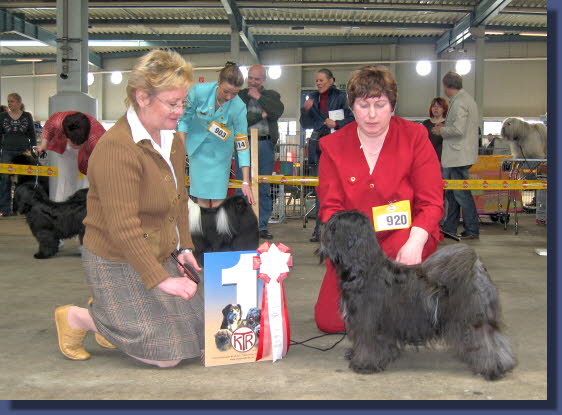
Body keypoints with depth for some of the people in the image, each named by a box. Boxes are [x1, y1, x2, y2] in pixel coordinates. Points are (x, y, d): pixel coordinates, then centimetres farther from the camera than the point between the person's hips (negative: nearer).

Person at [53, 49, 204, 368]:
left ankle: (108, 315, 24)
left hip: (158, 257, 9)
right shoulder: (117, 149, -25)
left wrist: (184, 248, 6)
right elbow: (123, 228, -27)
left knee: (195, 328, 11)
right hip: (118, 264, -9)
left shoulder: (173, 140, 5)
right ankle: (76, 318, 11)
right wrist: (161, 280, -26)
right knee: (167, 356, -5)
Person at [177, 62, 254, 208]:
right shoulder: (199, 91, -24)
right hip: (198, 147, 1)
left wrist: (245, 182, -21)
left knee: (218, 196, -4)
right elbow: (185, 118, -7)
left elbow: (242, 143, -20)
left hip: (220, 151, 0)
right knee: (201, 195, 2)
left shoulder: (238, 107, -24)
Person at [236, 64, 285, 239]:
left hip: (265, 144, 2)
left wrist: (259, 97, -5)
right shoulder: (239, 95, 9)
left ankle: (262, 226, 12)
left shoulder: (272, 95, 14)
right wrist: (260, 116, -6)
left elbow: (278, 111, -7)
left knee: (265, 188, 5)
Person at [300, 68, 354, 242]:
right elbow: (305, 125, 15)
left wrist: (337, 124, -15)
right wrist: (305, 110, -2)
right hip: (317, 146, 5)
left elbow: (352, 120, 0)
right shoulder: (313, 98, 16)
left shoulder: (341, 96, 2)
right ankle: (319, 229, 9)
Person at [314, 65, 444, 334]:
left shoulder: (415, 136, -5)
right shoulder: (333, 146, 0)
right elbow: (330, 207, -6)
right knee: (328, 321, -9)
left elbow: (431, 202, -10)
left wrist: (415, 242, -29)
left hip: (404, 238, -1)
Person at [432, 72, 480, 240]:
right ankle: (449, 228, 23)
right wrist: (444, 128, 15)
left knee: (461, 193, -5)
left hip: (458, 156, -11)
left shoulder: (459, 103, -16)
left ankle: (472, 230, 2)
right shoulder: (466, 98, 17)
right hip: (454, 155, 11)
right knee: (449, 191, 15)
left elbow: (459, 130, -24)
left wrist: (441, 130, -9)